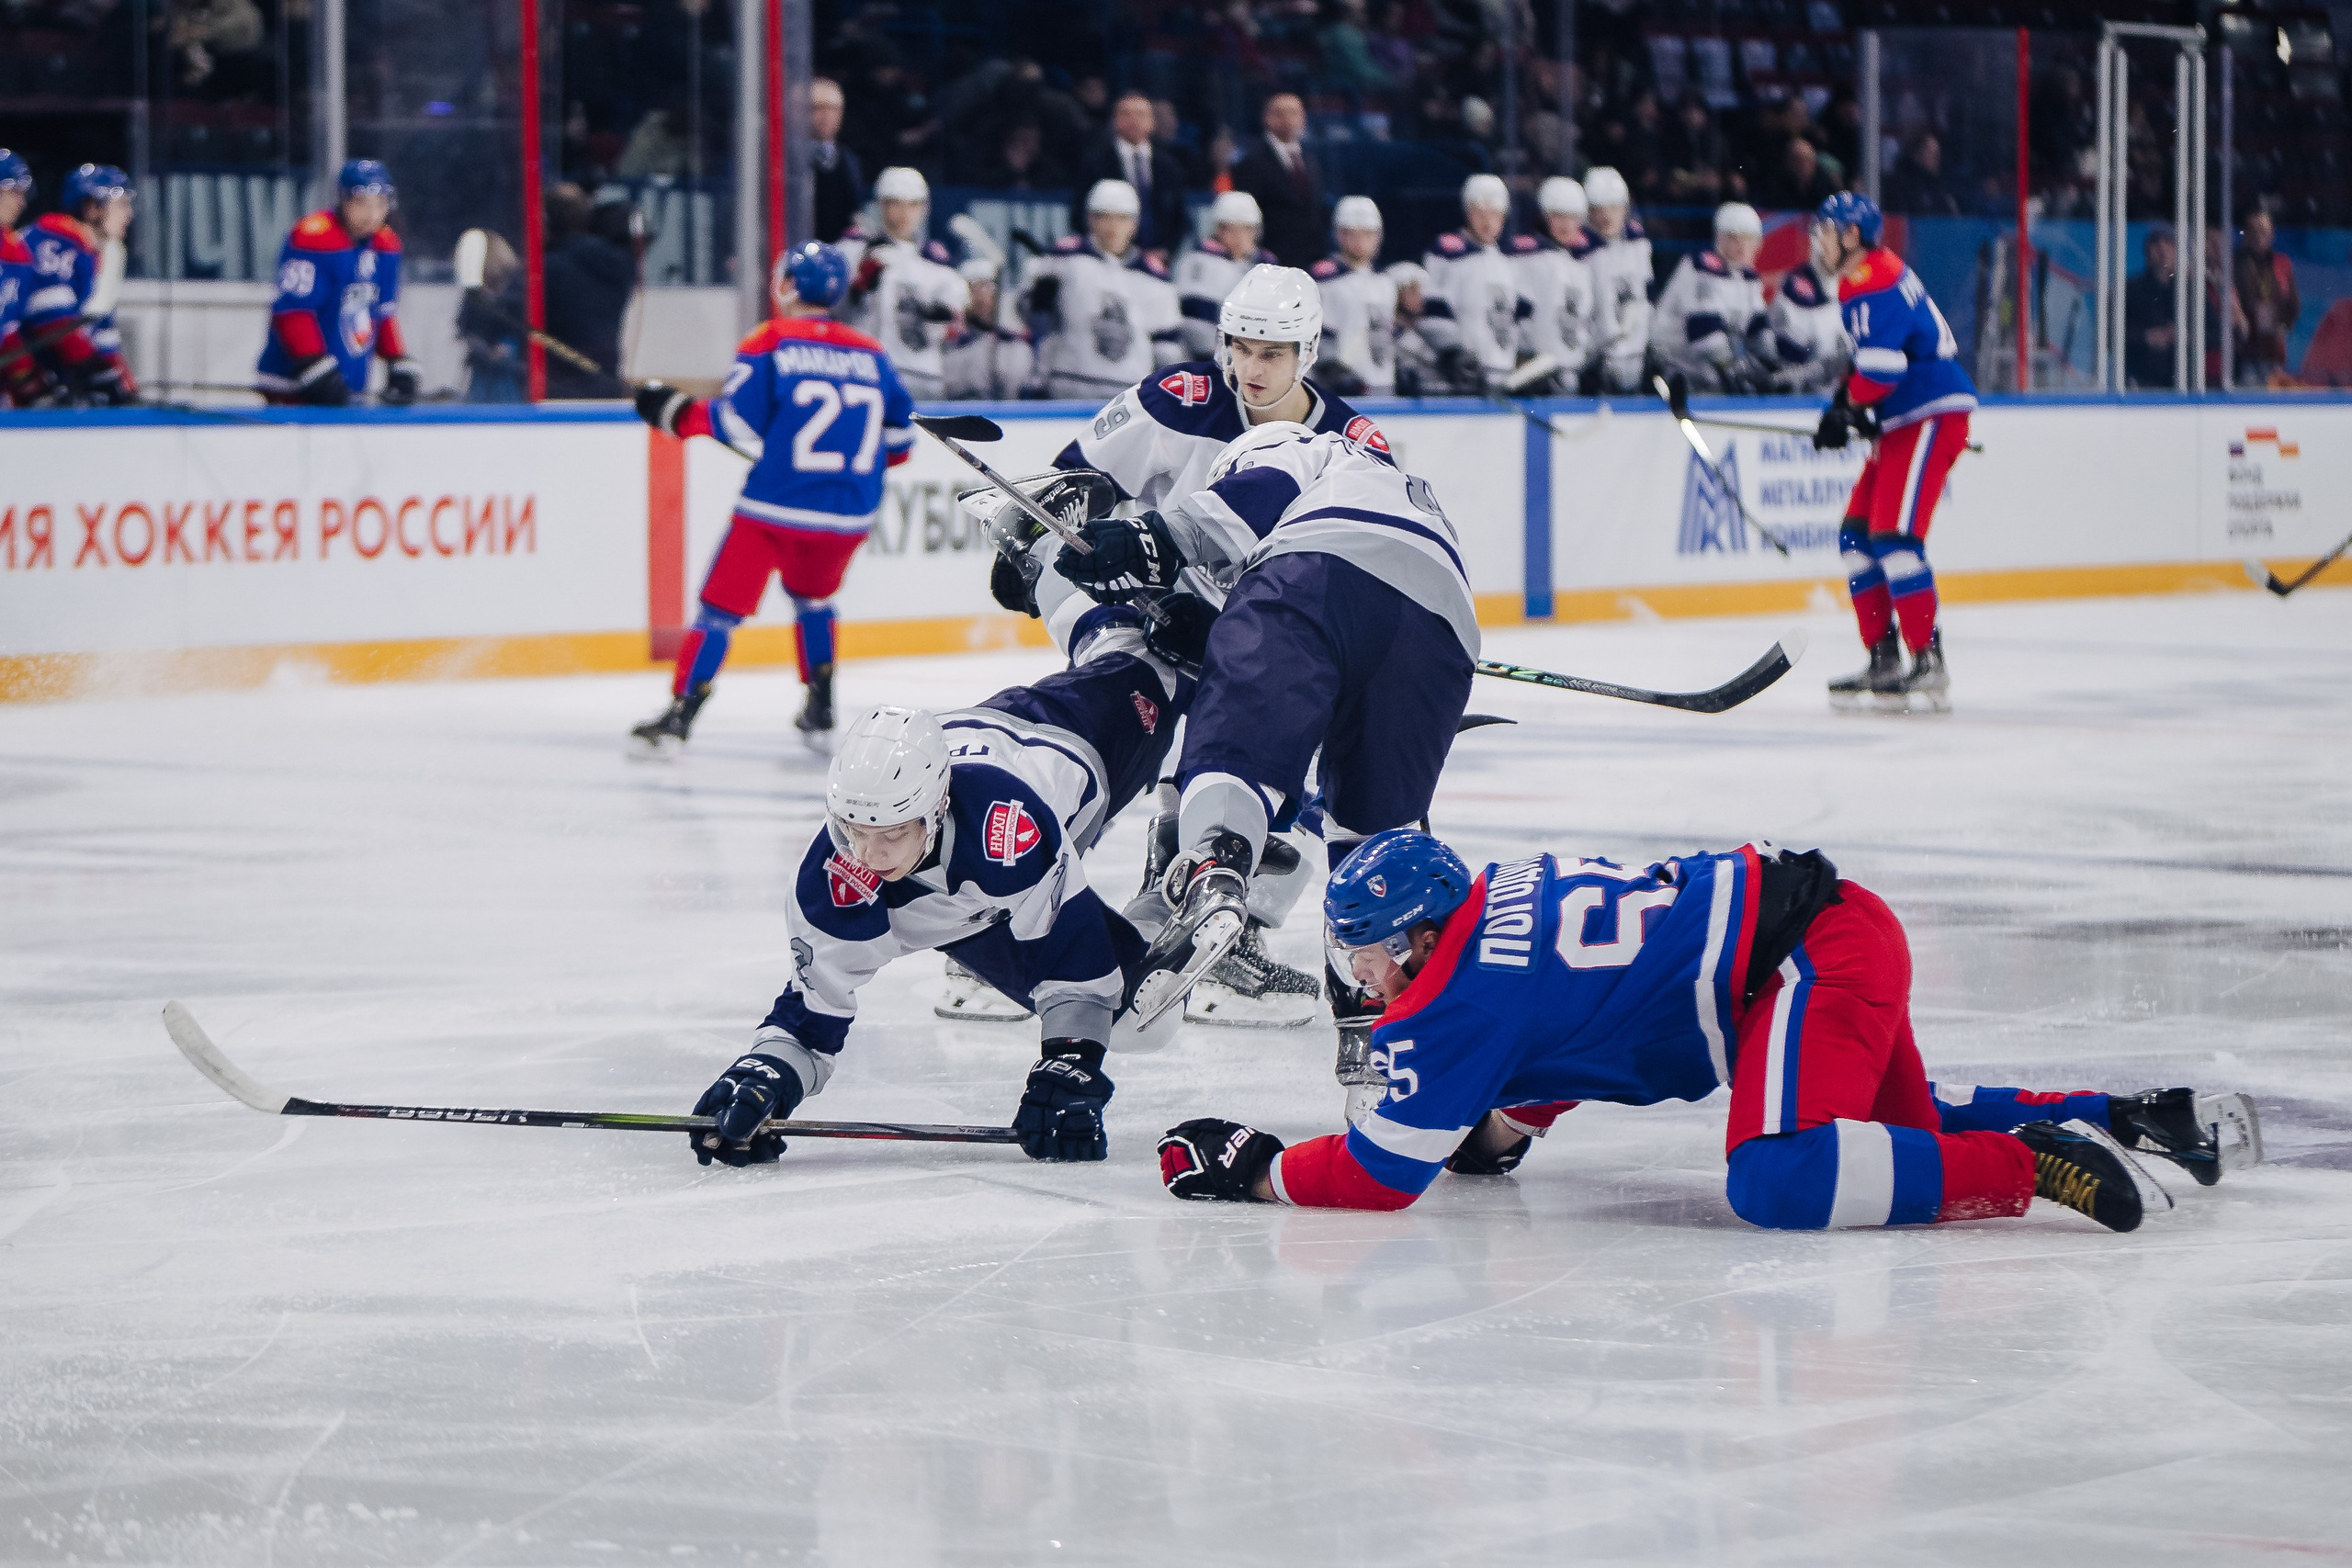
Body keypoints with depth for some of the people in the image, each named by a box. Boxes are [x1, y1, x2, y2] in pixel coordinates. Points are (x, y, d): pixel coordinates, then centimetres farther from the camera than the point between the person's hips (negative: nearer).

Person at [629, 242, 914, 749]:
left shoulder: (769, 345, -4)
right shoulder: (870, 354, 9)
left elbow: (738, 424, -11)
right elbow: (899, 435, 14)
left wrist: (676, 412, 1)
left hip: (775, 507, -5)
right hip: (850, 515, 5)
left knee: (722, 607, 2)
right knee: (811, 596, 29)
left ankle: (678, 715, -4)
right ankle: (820, 716, 27)